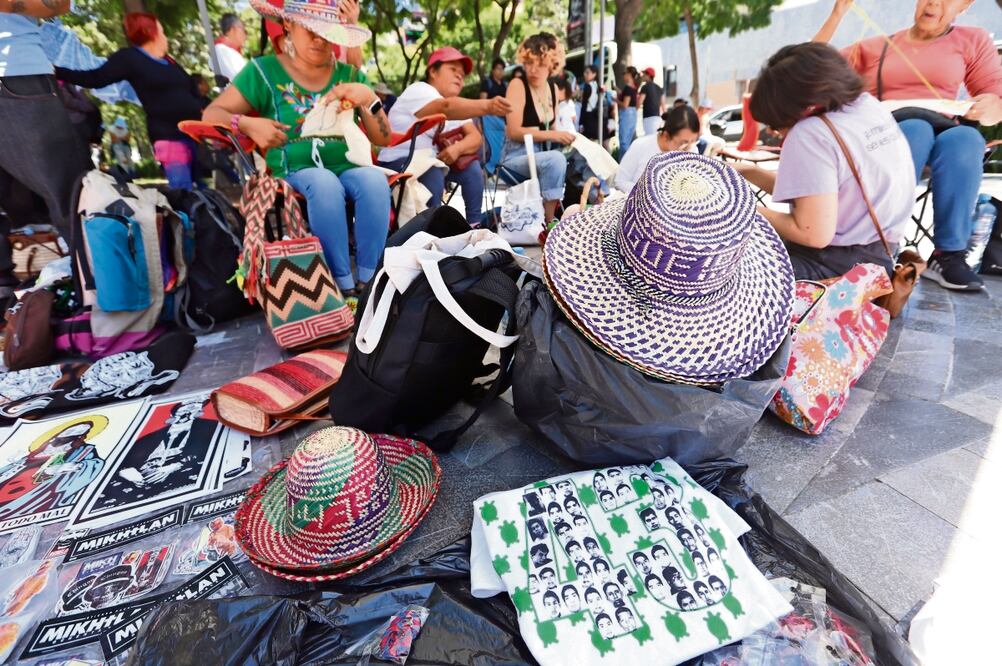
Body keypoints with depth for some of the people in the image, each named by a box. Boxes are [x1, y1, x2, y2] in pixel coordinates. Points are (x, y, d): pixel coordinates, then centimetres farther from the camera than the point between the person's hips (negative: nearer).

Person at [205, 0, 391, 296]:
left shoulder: (350, 75, 10)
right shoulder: (264, 71, 3)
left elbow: (383, 139, 6)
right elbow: (211, 114, 1)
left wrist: (368, 98, -10)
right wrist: (248, 124, -19)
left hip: (348, 168, 2)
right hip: (294, 172, -2)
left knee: (375, 180, -31)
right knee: (324, 184, -36)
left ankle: (368, 280, -25)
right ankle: (344, 284, -28)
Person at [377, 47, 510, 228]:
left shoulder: (455, 106, 10)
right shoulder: (418, 90, -14)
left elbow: (475, 137, -5)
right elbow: (446, 108, -36)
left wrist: (457, 148, -27)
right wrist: (487, 106, -52)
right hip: (398, 163, -7)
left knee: (471, 166, -5)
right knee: (433, 173, -34)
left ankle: (475, 225, -3)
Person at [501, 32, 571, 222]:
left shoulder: (553, 88, 10)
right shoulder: (518, 85, -9)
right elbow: (514, 132, -18)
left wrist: (562, 134, 1)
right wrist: (553, 135, -20)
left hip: (543, 153, 7)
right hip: (516, 156, -7)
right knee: (556, 159, -35)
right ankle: (549, 221, -28)